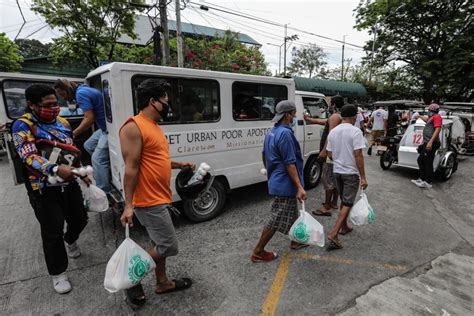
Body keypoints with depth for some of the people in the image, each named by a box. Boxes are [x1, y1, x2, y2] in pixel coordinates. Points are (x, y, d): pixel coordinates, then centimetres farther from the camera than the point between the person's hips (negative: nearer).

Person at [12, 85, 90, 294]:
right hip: (44, 190, -5)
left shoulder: (62, 122, 8)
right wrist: (56, 169, -42)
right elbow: (29, 157, -25)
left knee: (79, 219, 18)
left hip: (69, 184, 6)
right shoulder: (23, 126, -11)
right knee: (52, 232, 2)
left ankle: (70, 241, 52)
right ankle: (58, 273, 22)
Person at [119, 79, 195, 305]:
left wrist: (179, 165, 13)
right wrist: (128, 205, -19)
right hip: (149, 201, -10)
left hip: (159, 198, 10)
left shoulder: (154, 126, 13)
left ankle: (162, 283, 39)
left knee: (159, 244, 21)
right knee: (169, 246, 1)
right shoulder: (134, 127, -17)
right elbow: (131, 168, -20)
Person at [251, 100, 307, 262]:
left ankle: (296, 241, 41)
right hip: (285, 184, -10)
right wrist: (299, 187, -22)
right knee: (277, 219, 1)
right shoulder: (285, 133, -21)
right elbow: (290, 163, -24)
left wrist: (271, 173, 29)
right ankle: (258, 252, 13)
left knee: (292, 214, 23)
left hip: (277, 181, 10)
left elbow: (265, 157, 18)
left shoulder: (272, 132, 9)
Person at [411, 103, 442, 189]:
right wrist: (419, 116, 65)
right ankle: (422, 179, 18)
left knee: (428, 163, -8)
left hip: (431, 144, -10)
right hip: (426, 143, 10)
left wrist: (430, 142, -29)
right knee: (420, 160, 12)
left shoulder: (437, 116, -7)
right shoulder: (431, 118, 21)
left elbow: (438, 129, -20)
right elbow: (426, 119, 48)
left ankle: (428, 183, -4)